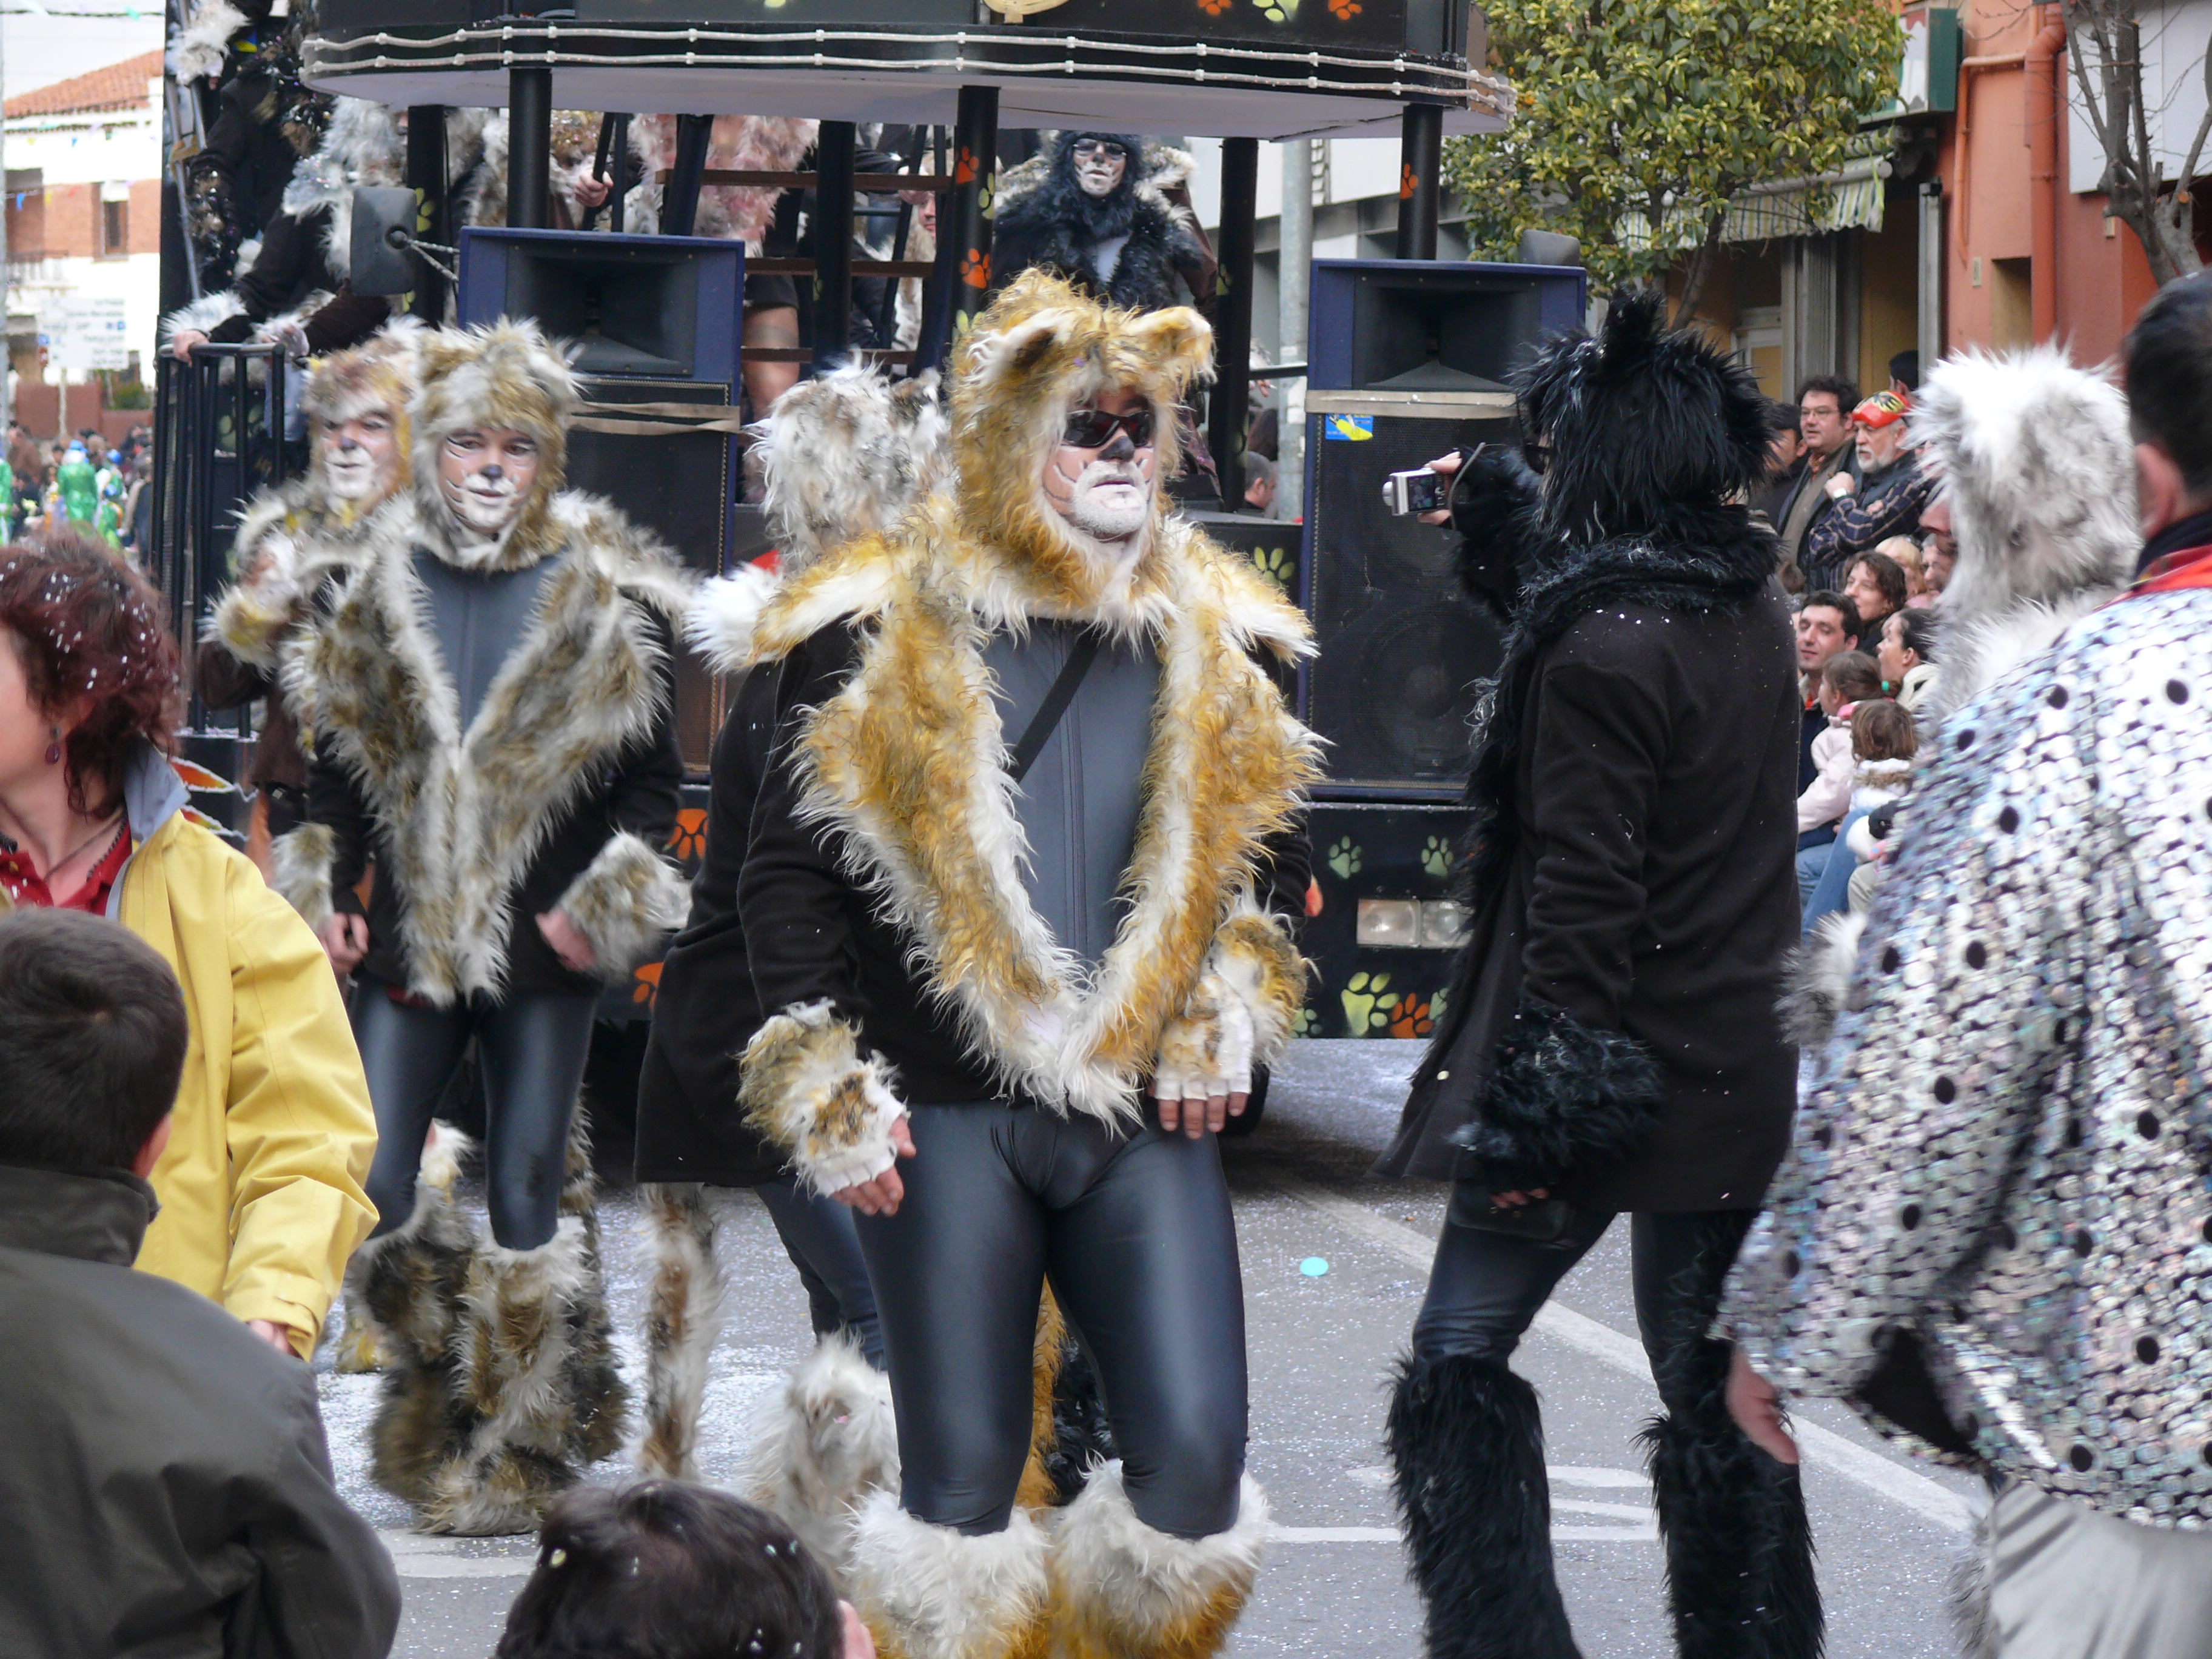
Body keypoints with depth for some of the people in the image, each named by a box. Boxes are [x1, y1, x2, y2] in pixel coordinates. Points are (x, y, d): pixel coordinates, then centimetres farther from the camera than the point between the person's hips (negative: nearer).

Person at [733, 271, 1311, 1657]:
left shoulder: (1219, 638, 12)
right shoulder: (881, 630, 1)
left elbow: (1275, 847, 23)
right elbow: (790, 868, 3)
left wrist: (1228, 1008, 8)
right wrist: (829, 1084, -4)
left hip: (1147, 1121, 3)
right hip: (950, 1114, -2)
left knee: (1196, 1463, -7)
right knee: (962, 1479, 0)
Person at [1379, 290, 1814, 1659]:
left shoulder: (1604, 647, -16)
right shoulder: (1757, 609, 6)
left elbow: (1580, 895, -20)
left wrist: (1539, 1094, -19)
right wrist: (1521, 559, 24)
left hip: (1611, 1059, -7)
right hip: (1741, 1074, 8)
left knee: (1460, 1368, 3)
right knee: (1717, 1393, 14)